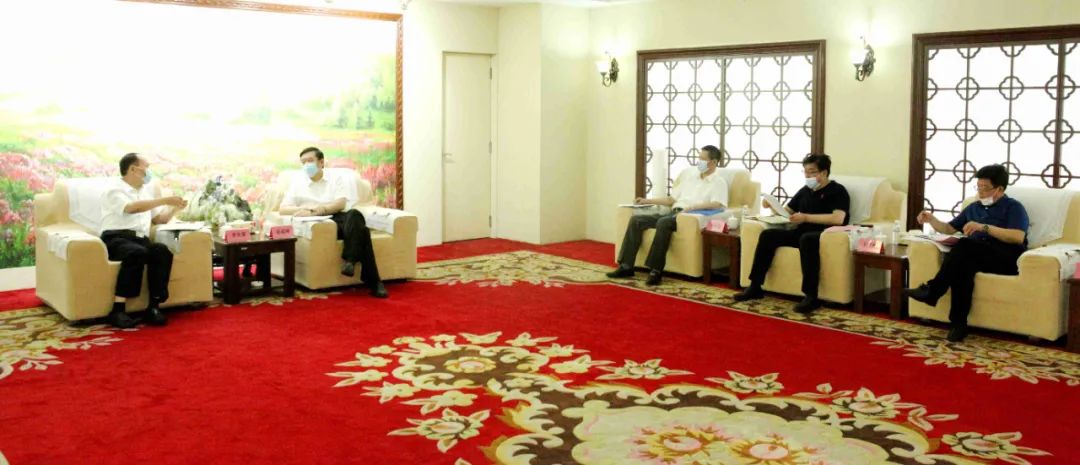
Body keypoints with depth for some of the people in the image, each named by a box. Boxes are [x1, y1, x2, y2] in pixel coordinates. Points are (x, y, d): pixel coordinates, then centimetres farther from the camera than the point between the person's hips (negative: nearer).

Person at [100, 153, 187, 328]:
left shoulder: (147, 190, 23)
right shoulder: (114, 188, 1)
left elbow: (158, 219, 27)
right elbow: (132, 208, -18)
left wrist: (174, 208, 9)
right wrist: (164, 200, -18)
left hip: (140, 239, 5)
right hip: (116, 238, -5)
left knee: (162, 251, -28)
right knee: (137, 252, -38)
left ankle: (153, 306, -29)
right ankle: (118, 309, -35)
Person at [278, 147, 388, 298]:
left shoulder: (337, 176, 14)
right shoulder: (297, 182, 20)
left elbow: (340, 204, -2)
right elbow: (283, 209, 11)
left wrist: (314, 210, -17)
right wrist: (303, 209, -11)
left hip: (341, 218, 1)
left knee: (354, 215, -39)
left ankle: (350, 260, -36)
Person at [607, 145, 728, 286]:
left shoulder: (719, 182, 3)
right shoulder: (690, 173, 23)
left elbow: (717, 204, -17)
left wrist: (692, 206, -30)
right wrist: (647, 201, 17)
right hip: (674, 213, 7)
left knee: (663, 222, -37)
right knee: (636, 220, -12)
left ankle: (656, 270, -34)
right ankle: (626, 266, -14)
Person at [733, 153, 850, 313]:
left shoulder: (837, 191, -1)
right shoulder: (805, 191, 19)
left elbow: (838, 218, -18)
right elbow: (787, 211, 26)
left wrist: (806, 217, -21)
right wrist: (773, 206, 3)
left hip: (825, 234, -7)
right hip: (802, 232, 7)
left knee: (807, 239, -40)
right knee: (768, 235, -14)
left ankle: (811, 296, -38)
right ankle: (755, 287, -13)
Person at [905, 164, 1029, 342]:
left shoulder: (1013, 207, 7)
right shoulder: (974, 208, 26)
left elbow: (1018, 237, -11)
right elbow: (949, 229, 32)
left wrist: (984, 227, -19)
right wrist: (931, 220, 12)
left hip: (1006, 259, -5)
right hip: (976, 258, 5)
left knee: (965, 244, -35)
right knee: (963, 264, -35)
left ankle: (932, 290, -32)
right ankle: (958, 323, -40)